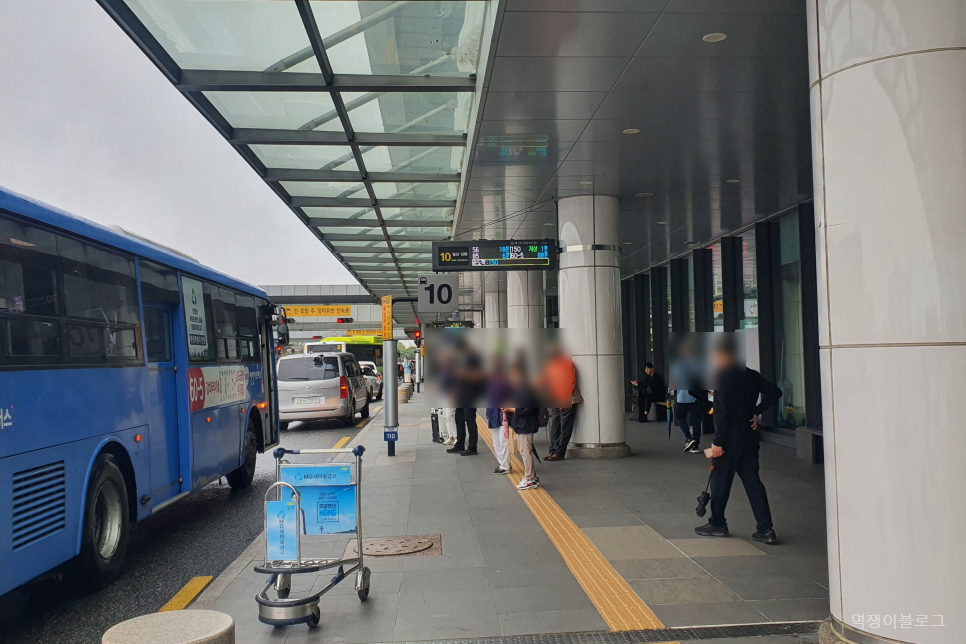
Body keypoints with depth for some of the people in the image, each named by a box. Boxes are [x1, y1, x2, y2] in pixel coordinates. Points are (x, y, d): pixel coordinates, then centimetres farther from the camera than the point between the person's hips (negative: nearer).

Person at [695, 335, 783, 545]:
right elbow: (775, 392, 9)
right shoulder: (751, 375, 6)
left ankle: (717, 524, 20)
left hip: (730, 438, -7)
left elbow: (721, 412, -19)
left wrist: (717, 441, -17)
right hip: (750, 436, 7)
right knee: (752, 480, 9)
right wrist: (756, 412, 10)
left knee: (720, 480, 8)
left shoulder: (722, 377, -15)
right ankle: (766, 529, 5)